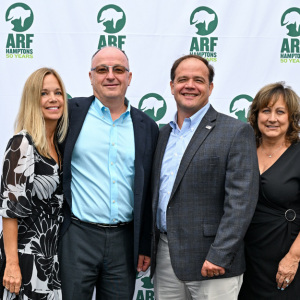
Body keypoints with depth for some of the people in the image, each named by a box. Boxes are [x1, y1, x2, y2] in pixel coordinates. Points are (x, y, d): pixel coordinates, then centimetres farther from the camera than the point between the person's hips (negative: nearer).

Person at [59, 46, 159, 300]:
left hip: (125, 240, 2)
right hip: (78, 237, -2)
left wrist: (145, 247, 8)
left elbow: (148, 193, 8)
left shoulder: (147, 127, 6)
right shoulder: (72, 113, -2)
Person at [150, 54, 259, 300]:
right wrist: (147, 247, 12)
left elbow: (241, 200, -14)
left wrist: (219, 256, -19)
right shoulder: (164, 134, 12)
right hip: (164, 257, 6)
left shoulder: (236, 132, -8)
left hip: (212, 262, -5)